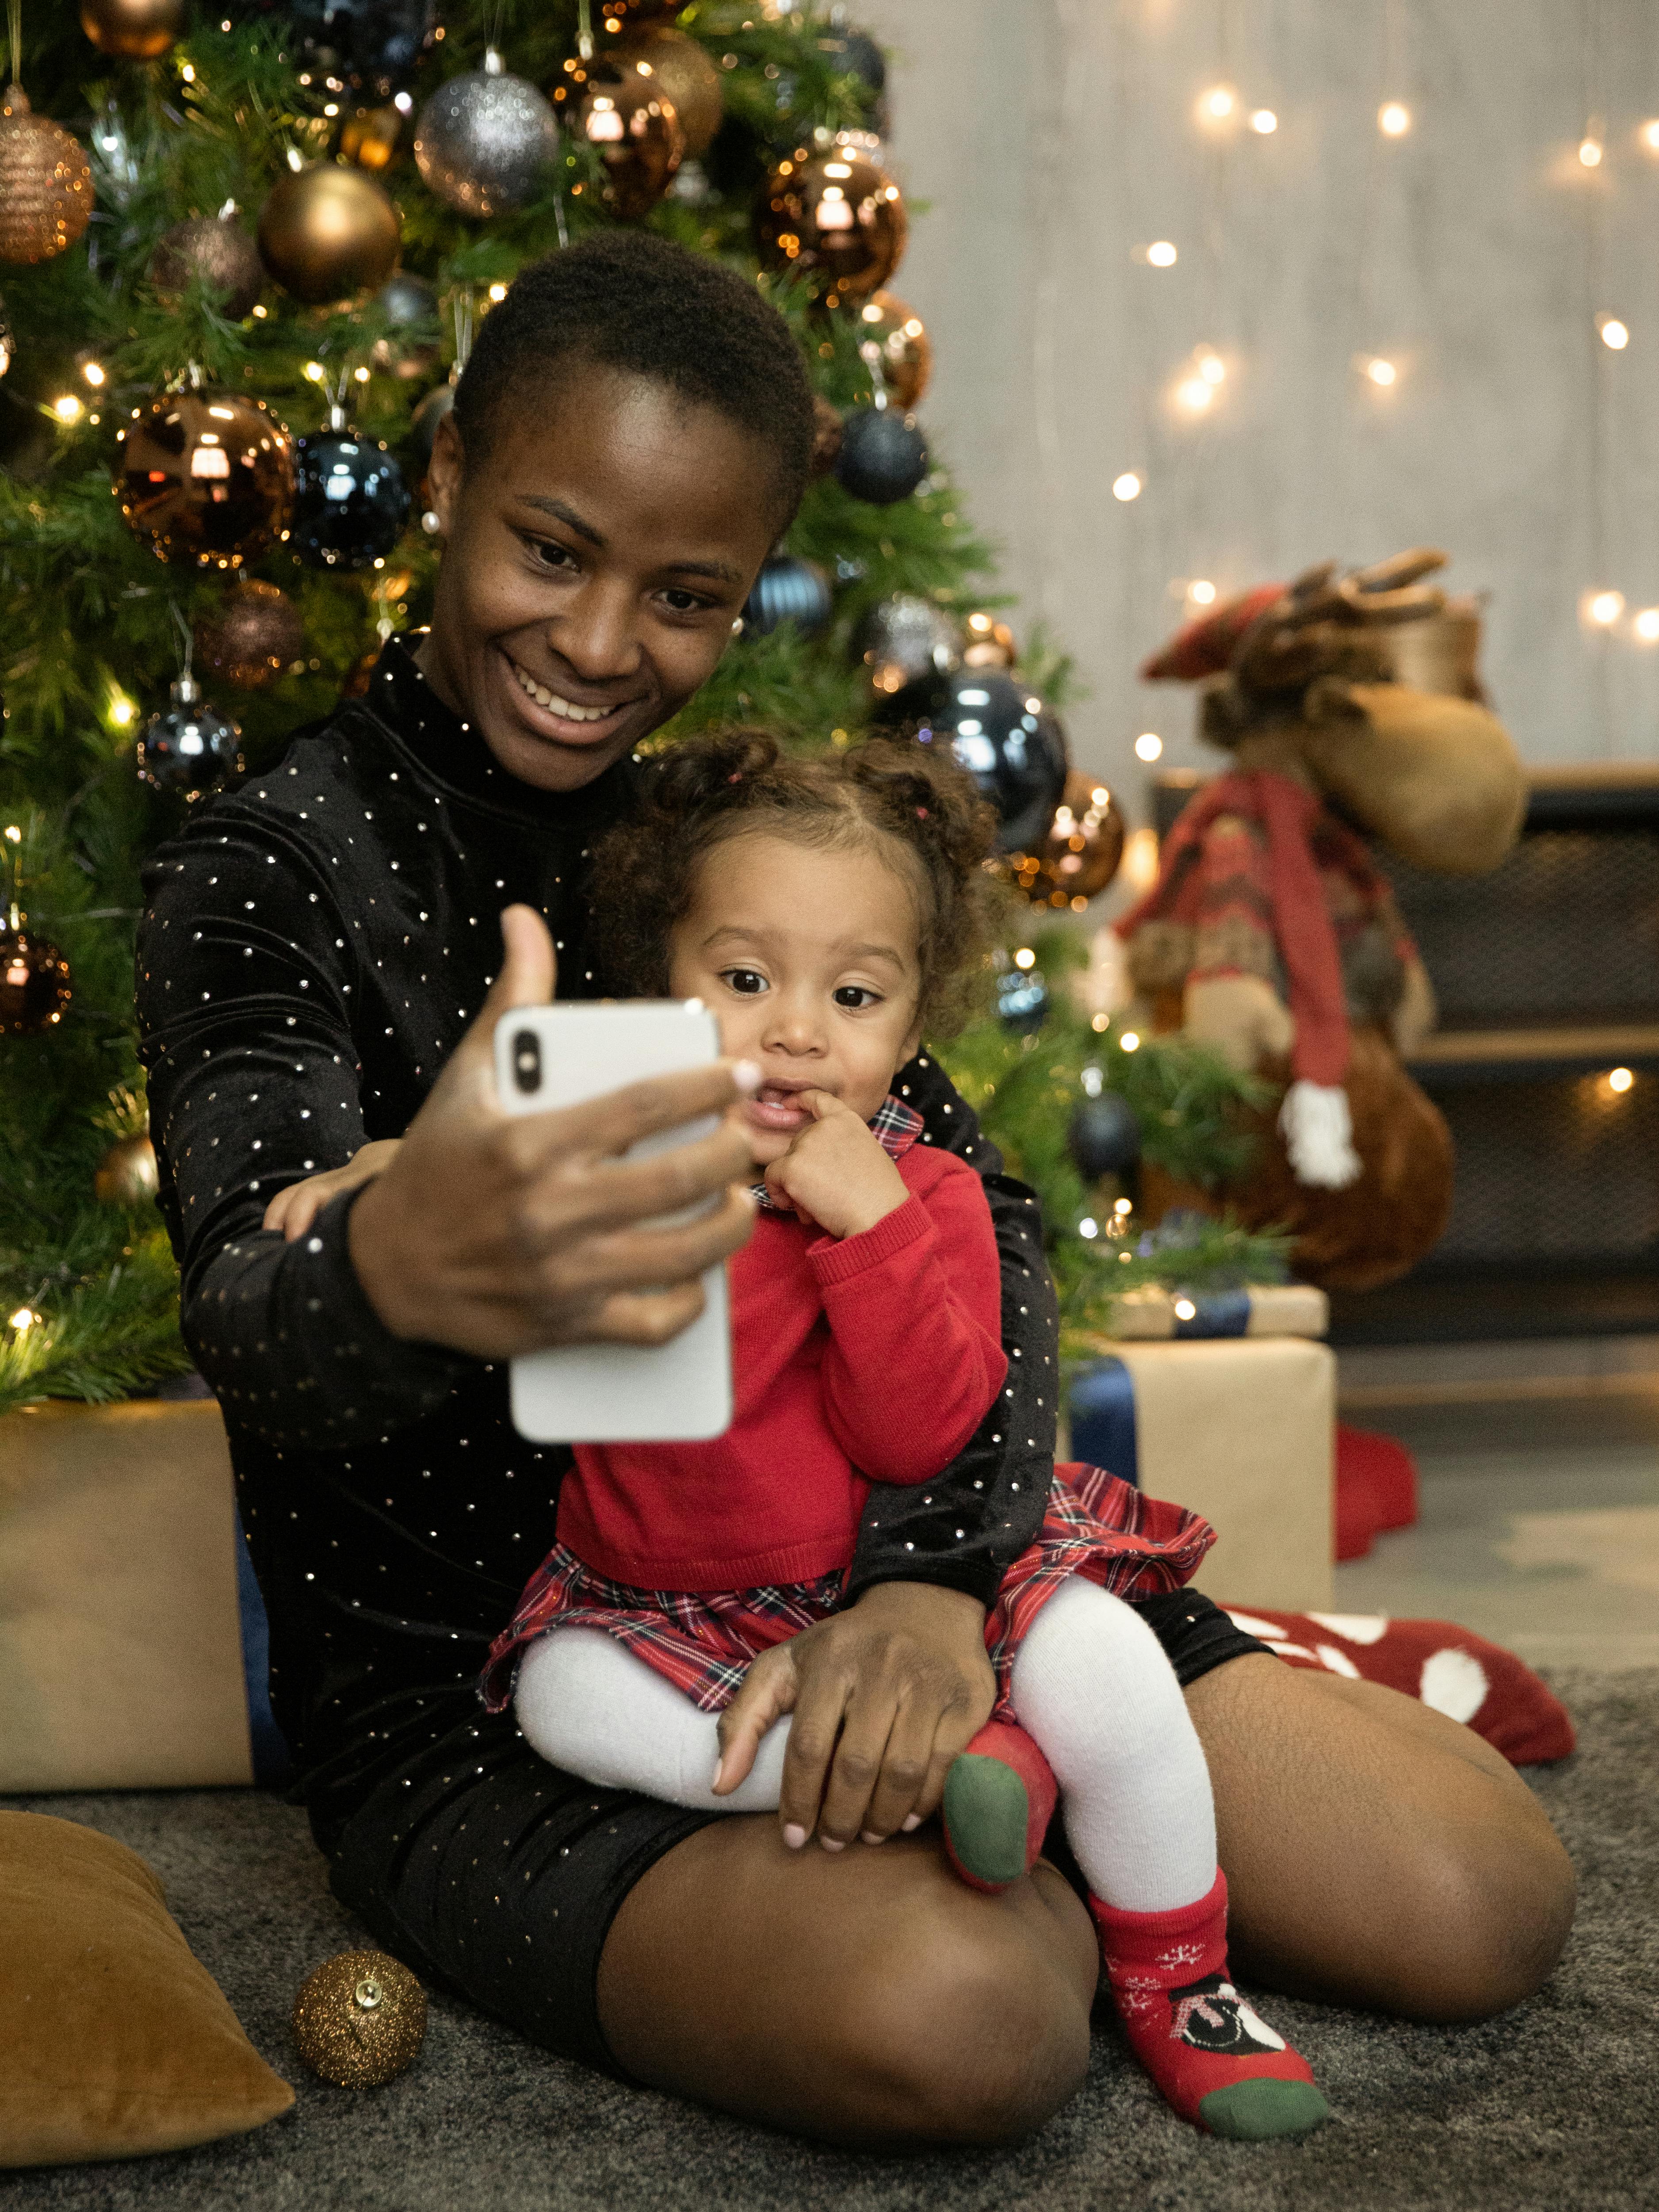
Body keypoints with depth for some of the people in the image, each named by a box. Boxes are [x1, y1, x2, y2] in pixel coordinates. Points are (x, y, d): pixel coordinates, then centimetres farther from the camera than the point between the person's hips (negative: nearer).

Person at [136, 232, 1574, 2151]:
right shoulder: (273, 870, -8)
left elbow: (974, 1210, -1)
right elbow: (246, 1312, -26)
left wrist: (934, 1573, -21)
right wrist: (401, 1276, -54)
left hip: (833, 1570, 4)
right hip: (477, 1691, -4)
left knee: (1484, 1902, -10)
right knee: (958, 2016, -33)